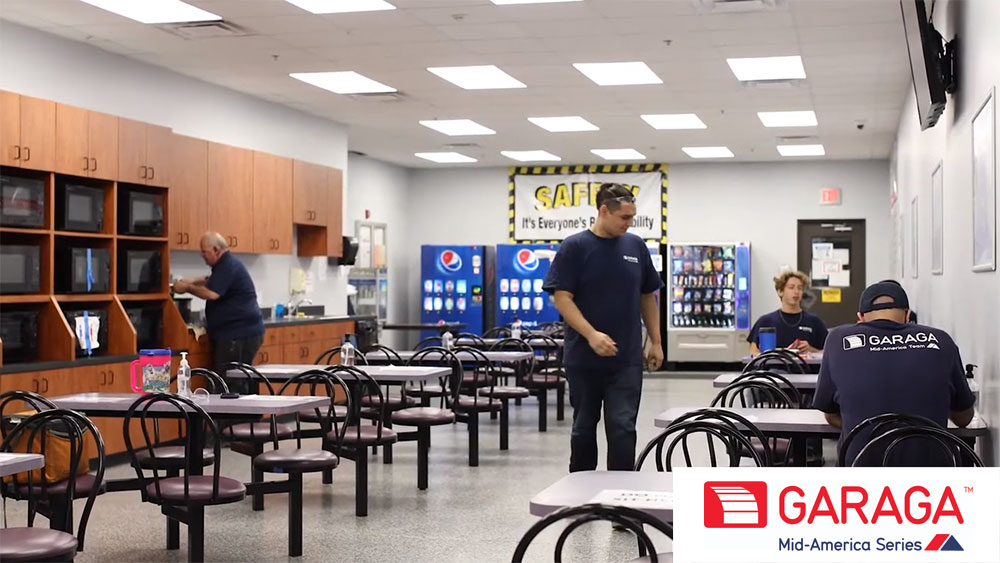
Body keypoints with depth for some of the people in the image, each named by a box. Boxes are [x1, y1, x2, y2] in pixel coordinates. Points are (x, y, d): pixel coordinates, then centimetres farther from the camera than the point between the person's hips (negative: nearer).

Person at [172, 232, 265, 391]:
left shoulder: (229, 265, -14)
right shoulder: (226, 264, 19)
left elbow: (212, 293, -23)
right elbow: (213, 281, 37)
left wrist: (187, 288, -8)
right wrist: (193, 282, 19)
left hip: (240, 335, -11)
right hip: (233, 332, 11)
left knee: (232, 384, -11)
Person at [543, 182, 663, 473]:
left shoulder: (636, 246, 6)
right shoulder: (574, 247, -6)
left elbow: (647, 296, 13)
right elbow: (562, 298, -12)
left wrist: (656, 341, 9)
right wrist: (592, 335, -23)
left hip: (626, 358, 2)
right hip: (584, 357, -2)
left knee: (623, 428, -5)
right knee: (584, 427, 10)